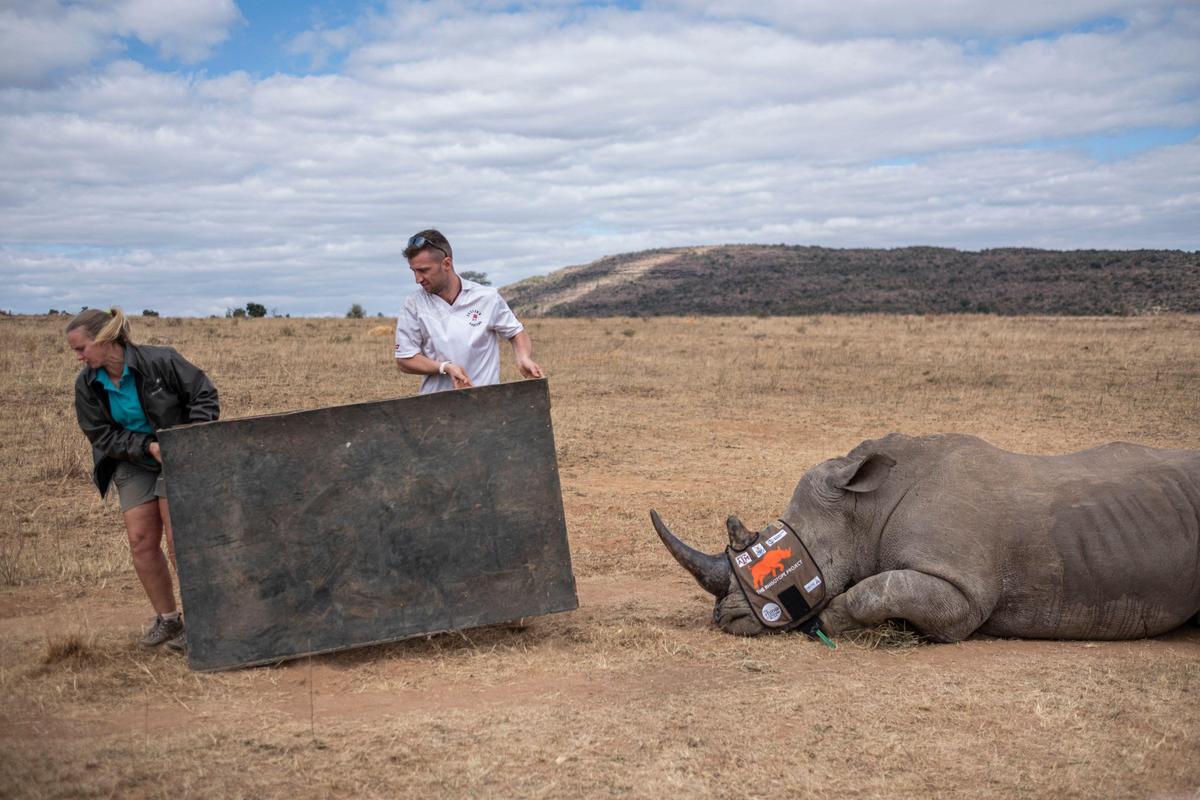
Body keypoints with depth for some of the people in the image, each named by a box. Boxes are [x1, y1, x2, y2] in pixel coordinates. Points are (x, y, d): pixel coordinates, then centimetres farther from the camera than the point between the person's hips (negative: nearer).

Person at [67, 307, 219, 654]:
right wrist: (148, 446, -20)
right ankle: (167, 619, 14)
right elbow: (102, 435, -6)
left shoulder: (160, 362, -20)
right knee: (141, 541, 1)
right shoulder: (87, 385, -6)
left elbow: (205, 397, -12)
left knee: (178, 538, -9)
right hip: (134, 466, 5)